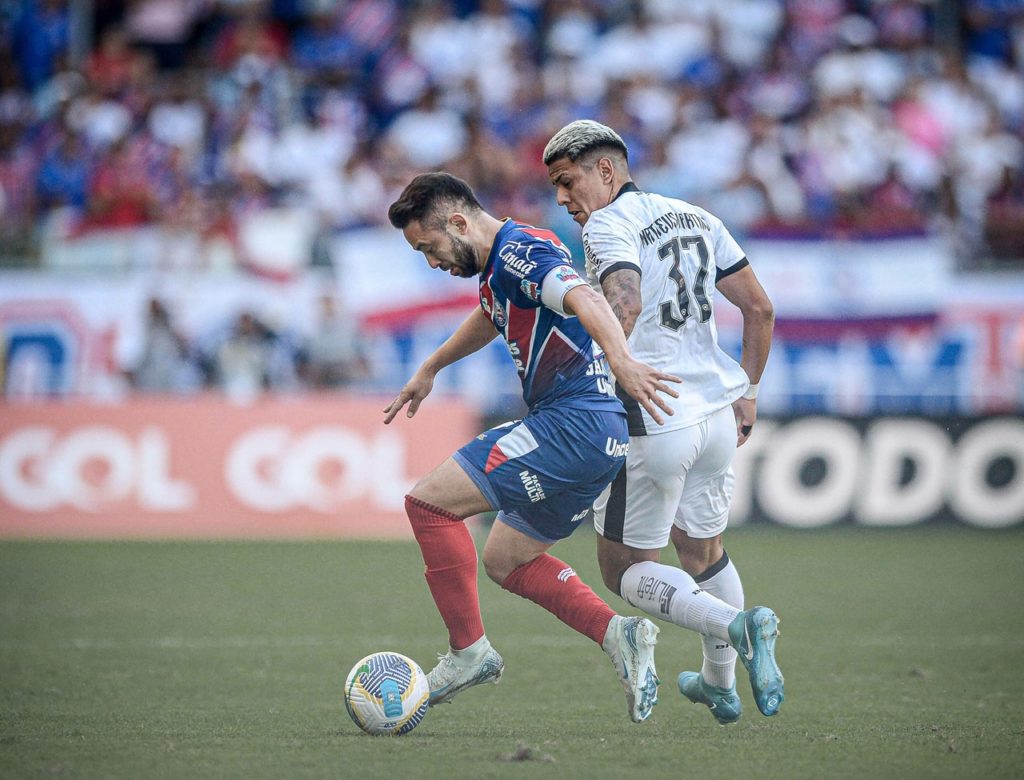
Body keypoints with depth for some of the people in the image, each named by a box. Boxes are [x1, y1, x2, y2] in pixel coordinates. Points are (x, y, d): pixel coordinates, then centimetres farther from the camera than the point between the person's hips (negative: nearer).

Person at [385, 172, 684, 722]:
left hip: (573, 424, -11)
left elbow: (585, 299, -32)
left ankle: (469, 651, -6)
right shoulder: (498, 265, 19)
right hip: (597, 434, 11)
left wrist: (621, 361, -49)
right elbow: (491, 316, 42)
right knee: (504, 560, 18)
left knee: (428, 502, -10)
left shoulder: (518, 251, -13)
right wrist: (430, 368, 54)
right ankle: (617, 634, 6)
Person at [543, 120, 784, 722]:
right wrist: (747, 392, 22)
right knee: (702, 549, 25)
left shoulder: (608, 224, -8)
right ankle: (721, 685, 30)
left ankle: (735, 627, -16)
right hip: (718, 414, 7)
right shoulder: (698, 219, 14)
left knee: (625, 568, 5)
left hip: (654, 421, -7)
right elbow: (760, 309, 14)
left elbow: (625, 303, -27)